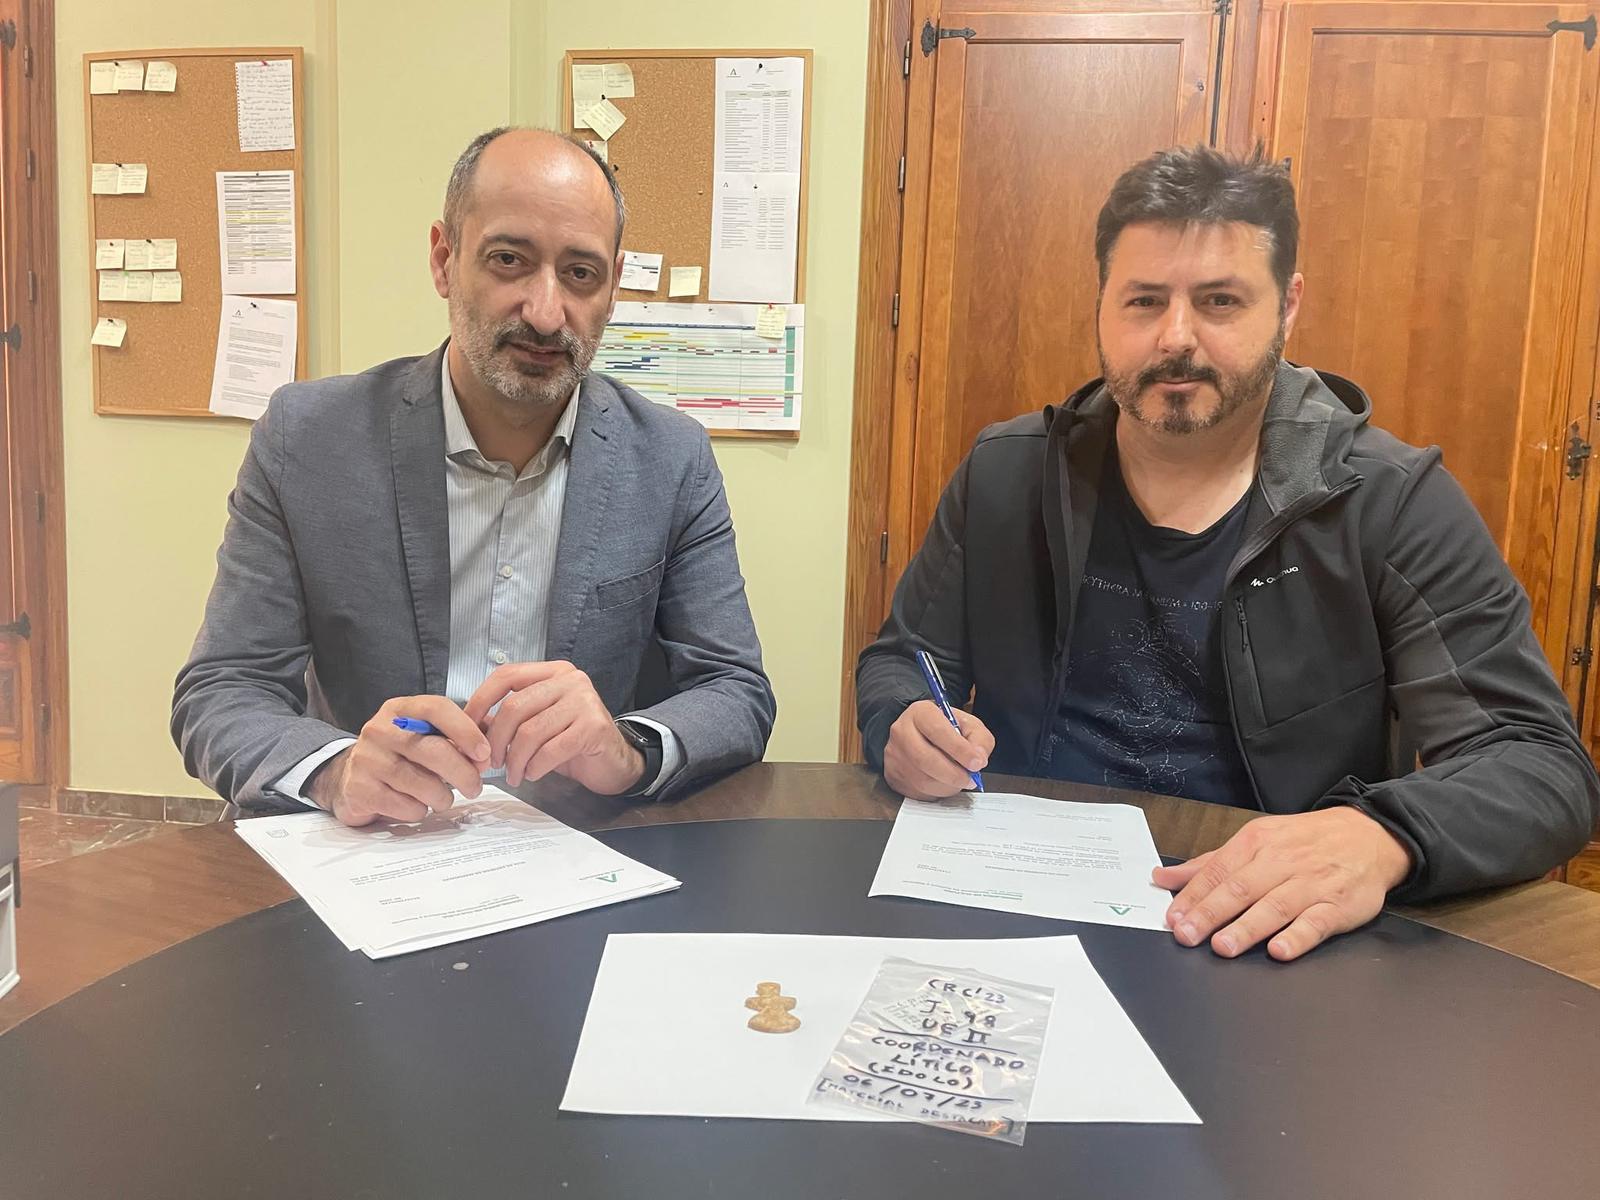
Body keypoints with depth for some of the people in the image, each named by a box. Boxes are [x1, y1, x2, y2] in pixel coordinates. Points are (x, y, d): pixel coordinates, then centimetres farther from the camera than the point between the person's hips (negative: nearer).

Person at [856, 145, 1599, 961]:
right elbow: (898, 660, 13)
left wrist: (1380, 837, -30)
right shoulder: (1005, 478, 4)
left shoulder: (1393, 506, -4)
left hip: (1269, 950, 0)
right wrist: (903, 728, -12)